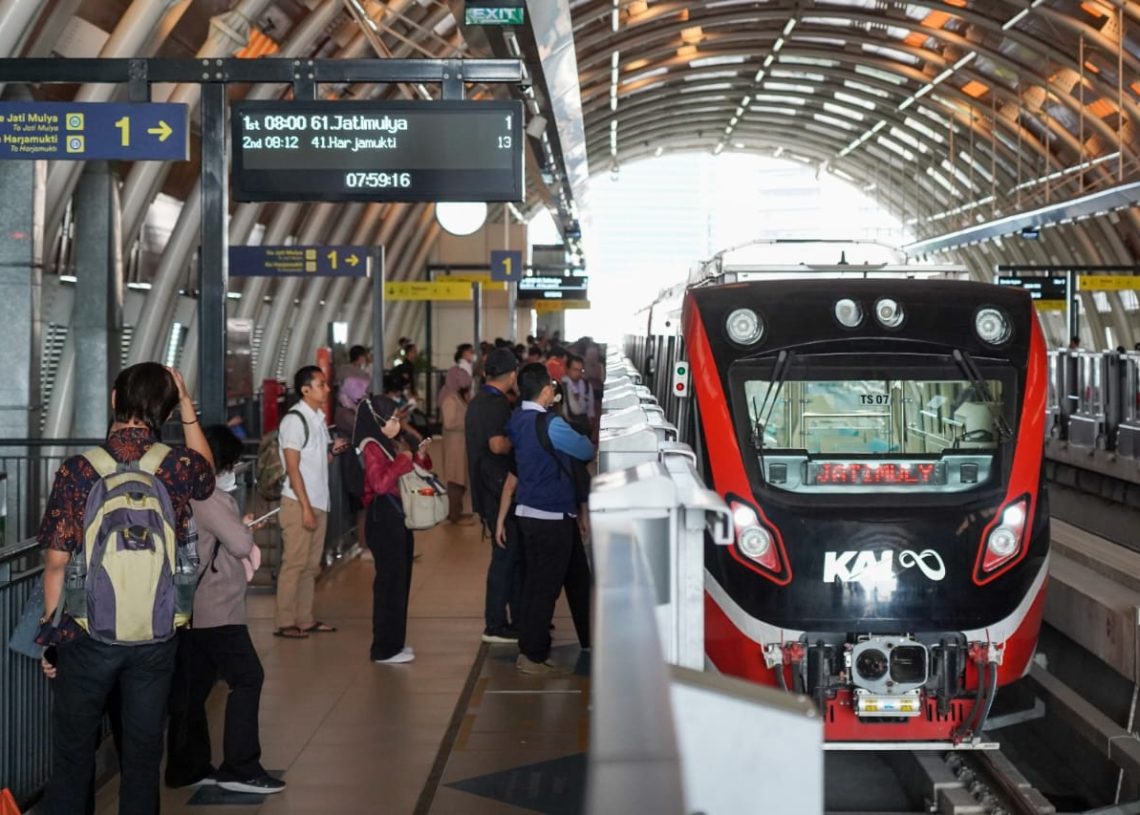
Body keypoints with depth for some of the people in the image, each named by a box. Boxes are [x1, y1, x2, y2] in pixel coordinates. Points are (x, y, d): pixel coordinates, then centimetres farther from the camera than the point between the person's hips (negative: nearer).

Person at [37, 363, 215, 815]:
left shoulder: (77, 471, -11)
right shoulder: (178, 465, -6)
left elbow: (56, 562, -8)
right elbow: (207, 475, 20)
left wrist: (52, 634, 4)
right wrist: (187, 406, 18)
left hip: (87, 635, -1)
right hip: (156, 636, 2)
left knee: (73, 757, 11)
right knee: (143, 754, 12)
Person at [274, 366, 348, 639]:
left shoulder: (318, 418, 12)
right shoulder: (294, 420, -13)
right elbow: (293, 468, -16)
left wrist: (333, 450, -2)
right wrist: (305, 508, -18)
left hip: (319, 502, 8)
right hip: (299, 503, -8)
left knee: (311, 564, 11)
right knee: (294, 563, -5)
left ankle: (305, 619, 17)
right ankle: (285, 623, 0)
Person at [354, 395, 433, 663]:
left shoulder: (395, 443, 13)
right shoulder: (372, 447, -13)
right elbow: (380, 483, -26)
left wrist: (420, 456, 6)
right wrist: (403, 460, -18)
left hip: (399, 517, 9)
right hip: (383, 519, -9)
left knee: (400, 580, 14)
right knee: (390, 581, -6)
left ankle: (394, 641, 24)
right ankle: (385, 649, 0)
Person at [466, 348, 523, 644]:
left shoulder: (477, 401, 13)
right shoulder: (497, 404, -18)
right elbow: (498, 445, -27)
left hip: (486, 485, 10)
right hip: (499, 489, -10)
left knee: (512, 552, 16)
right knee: (506, 554, -4)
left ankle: (519, 617, 22)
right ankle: (496, 625, 1)